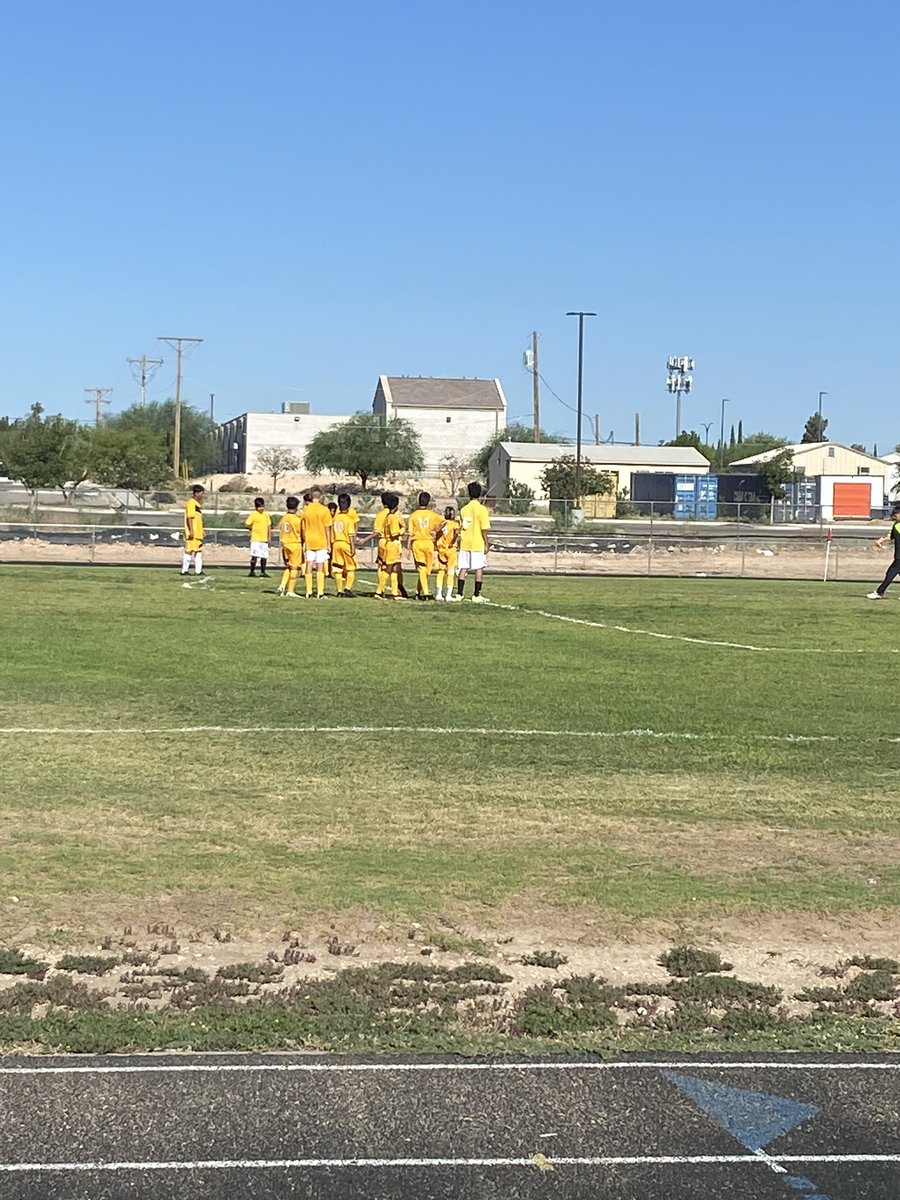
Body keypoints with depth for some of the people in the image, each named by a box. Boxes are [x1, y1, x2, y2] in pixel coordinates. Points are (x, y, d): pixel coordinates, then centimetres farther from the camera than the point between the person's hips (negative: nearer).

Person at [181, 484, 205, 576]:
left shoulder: (197, 504, 16)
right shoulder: (191, 503, -13)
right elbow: (189, 518, -19)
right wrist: (191, 531, -23)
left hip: (198, 533, 10)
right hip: (192, 533, -10)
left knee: (199, 551, 9)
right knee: (189, 550, -5)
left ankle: (198, 570, 11)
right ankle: (185, 570, -1)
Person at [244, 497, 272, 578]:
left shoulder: (266, 515, 10)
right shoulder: (253, 514, -6)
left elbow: (269, 526, 15)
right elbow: (247, 524, -8)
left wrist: (269, 537, 11)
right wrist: (253, 529, -1)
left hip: (264, 539, 5)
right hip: (255, 539, -5)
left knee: (264, 556, 8)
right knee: (254, 556, -5)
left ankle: (263, 572, 17)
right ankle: (252, 571, 3)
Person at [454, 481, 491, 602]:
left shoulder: (463, 509, 5)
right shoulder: (482, 509, -9)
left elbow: (461, 527, 10)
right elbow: (484, 529, -11)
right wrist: (486, 544, -4)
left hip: (465, 543, 4)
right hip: (478, 543, -4)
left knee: (463, 568, 7)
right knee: (479, 569, 2)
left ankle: (459, 594, 6)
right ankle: (477, 596, 1)